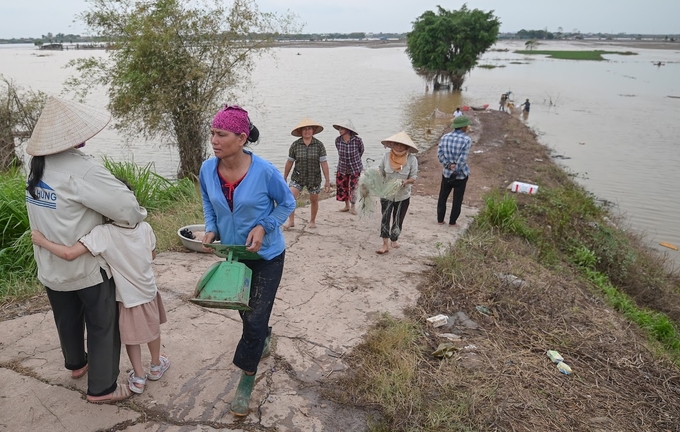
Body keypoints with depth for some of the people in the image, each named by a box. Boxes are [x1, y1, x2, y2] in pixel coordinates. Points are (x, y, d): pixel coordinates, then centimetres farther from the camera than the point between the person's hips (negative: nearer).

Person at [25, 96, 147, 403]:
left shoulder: (38, 164, 1)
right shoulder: (79, 169, -26)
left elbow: (61, 209, 4)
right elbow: (124, 204, -28)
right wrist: (139, 216, -8)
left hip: (51, 265, 8)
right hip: (87, 266, -8)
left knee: (67, 320, 27)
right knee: (102, 326, 9)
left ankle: (76, 363, 51)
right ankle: (101, 388, 22)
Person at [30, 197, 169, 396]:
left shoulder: (103, 233, -26)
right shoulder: (145, 228, -15)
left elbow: (70, 254, -31)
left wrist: (42, 241, -17)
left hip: (127, 297, -3)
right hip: (148, 291, 3)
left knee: (130, 336, 19)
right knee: (152, 329, 25)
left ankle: (138, 378, 30)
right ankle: (156, 366, 44)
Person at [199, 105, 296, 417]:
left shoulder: (264, 171, -26)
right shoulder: (207, 169, -13)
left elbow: (287, 203, -9)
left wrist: (263, 227, -23)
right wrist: (211, 229, -10)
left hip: (266, 256, -4)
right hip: (232, 252, 5)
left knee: (254, 319, 0)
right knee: (245, 310, 23)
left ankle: (246, 380, 21)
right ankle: (263, 337, 57)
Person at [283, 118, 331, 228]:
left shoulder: (319, 145, -8)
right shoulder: (295, 145, -5)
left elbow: (324, 163, -7)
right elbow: (289, 163, 3)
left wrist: (327, 181, -8)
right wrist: (284, 178, 9)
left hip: (314, 178, 0)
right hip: (297, 178, 0)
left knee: (314, 200, 13)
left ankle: (312, 221, 35)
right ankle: (291, 221, 0)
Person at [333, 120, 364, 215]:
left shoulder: (357, 140, -21)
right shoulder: (338, 140, -12)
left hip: (355, 168, -3)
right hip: (342, 168, 3)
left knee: (353, 187, -1)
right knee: (342, 186, 9)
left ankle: (352, 207, 17)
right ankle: (347, 205, 28)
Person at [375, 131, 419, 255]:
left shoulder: (411, 159, -13)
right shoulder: (387, 156, -9)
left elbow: (414, 177, -8)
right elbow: (381, 173, 3)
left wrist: (406, 181, -28)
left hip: (403, 196, 0)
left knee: (398, 220, 12)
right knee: (385, 218, -5)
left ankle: (394, 240, 35)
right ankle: (385, 245, 2)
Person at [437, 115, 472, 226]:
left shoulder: (445, 137, -1)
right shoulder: (466, 140, -15)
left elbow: (439, 154, -7)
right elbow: (462, 159, -20)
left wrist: (448, 165, -10)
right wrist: (456, 171, -13)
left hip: (447, 174, 4)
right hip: (461, 175, -3)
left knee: (442, 197, 17)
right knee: (457, 199, 11)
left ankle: (440, 220, 24)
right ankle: (452, 222, 18)